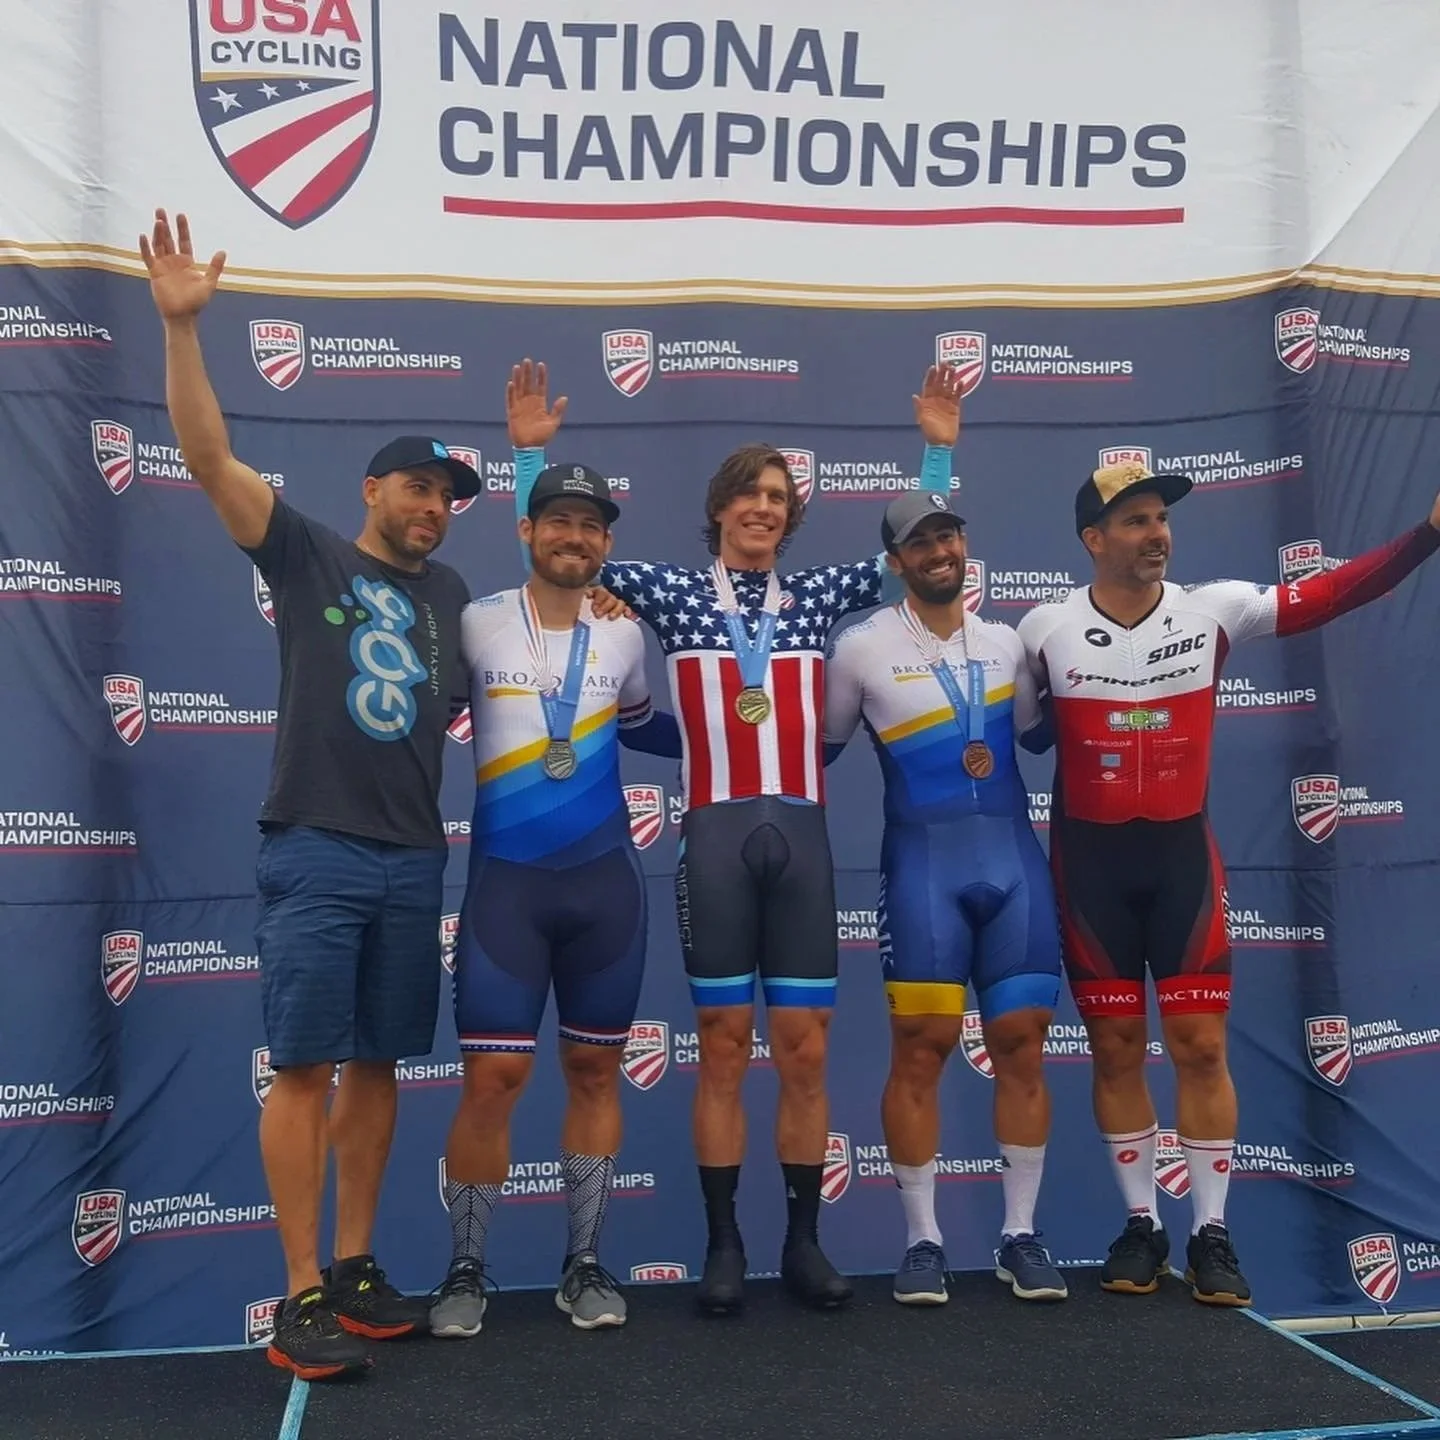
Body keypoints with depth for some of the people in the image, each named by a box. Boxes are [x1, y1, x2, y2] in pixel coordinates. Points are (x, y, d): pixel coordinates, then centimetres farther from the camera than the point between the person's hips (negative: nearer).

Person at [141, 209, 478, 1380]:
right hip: (315, 856, -5)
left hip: (414, 861, 5)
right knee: (305, 1068, -4)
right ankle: (301, 1298, 4)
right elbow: (210, 456, -8)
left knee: (378, 1066, 10)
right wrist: (182, 324, -16)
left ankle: (356, 1270, 21)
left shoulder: (451, 594, 14)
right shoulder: (307, 555, 2)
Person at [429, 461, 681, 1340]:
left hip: (606, 879, 3)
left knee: (596, 1070, 9)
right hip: (506, 879, -3)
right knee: (494, 1075, -6)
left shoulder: (625, 635, 6)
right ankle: (467, 1270, 12)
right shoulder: (476, 626, -4)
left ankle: (587, 1265, 21)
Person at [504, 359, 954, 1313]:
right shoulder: (673, 593, 8)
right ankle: (724, 1247, 12)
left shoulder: (816, 598, 13)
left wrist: (938, 448, 15)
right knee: (723, 1045, 3)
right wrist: (534, 451, 4)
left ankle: (805, 1242, 15)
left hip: (802, 836, 2)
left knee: (805, 1048, 4)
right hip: (716, 836, -2)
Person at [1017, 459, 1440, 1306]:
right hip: (1089, 859, 0)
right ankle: (1143, 1225, 22)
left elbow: (1330, 595, -11)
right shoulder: (1046, 630, -6)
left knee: (1201, 1046, 1)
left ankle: (1212, 1234, 15)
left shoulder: (1213, 610, -5)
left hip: (1184, 853, 0)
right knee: (1116, 1049, 8)